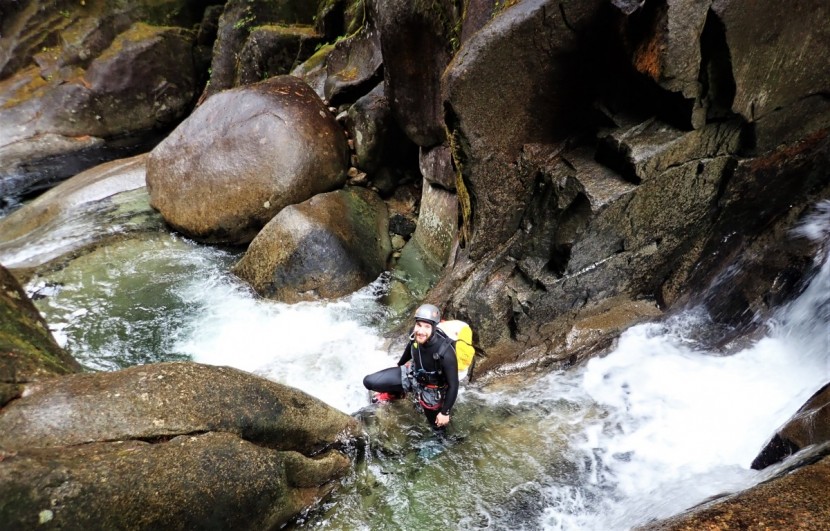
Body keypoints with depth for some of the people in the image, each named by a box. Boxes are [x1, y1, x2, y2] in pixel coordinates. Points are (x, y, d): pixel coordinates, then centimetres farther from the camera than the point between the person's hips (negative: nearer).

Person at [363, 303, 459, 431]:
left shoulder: (445, 352, -40)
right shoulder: (416, 336, -25)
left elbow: (453, 385, -27)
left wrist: (445, 412, -18)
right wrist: (399, 365, 21)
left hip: (431, 390, -4)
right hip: (412, 375, 4)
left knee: (439, 426, 16)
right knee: (369, 382, -6)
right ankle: (396, 393, 27)